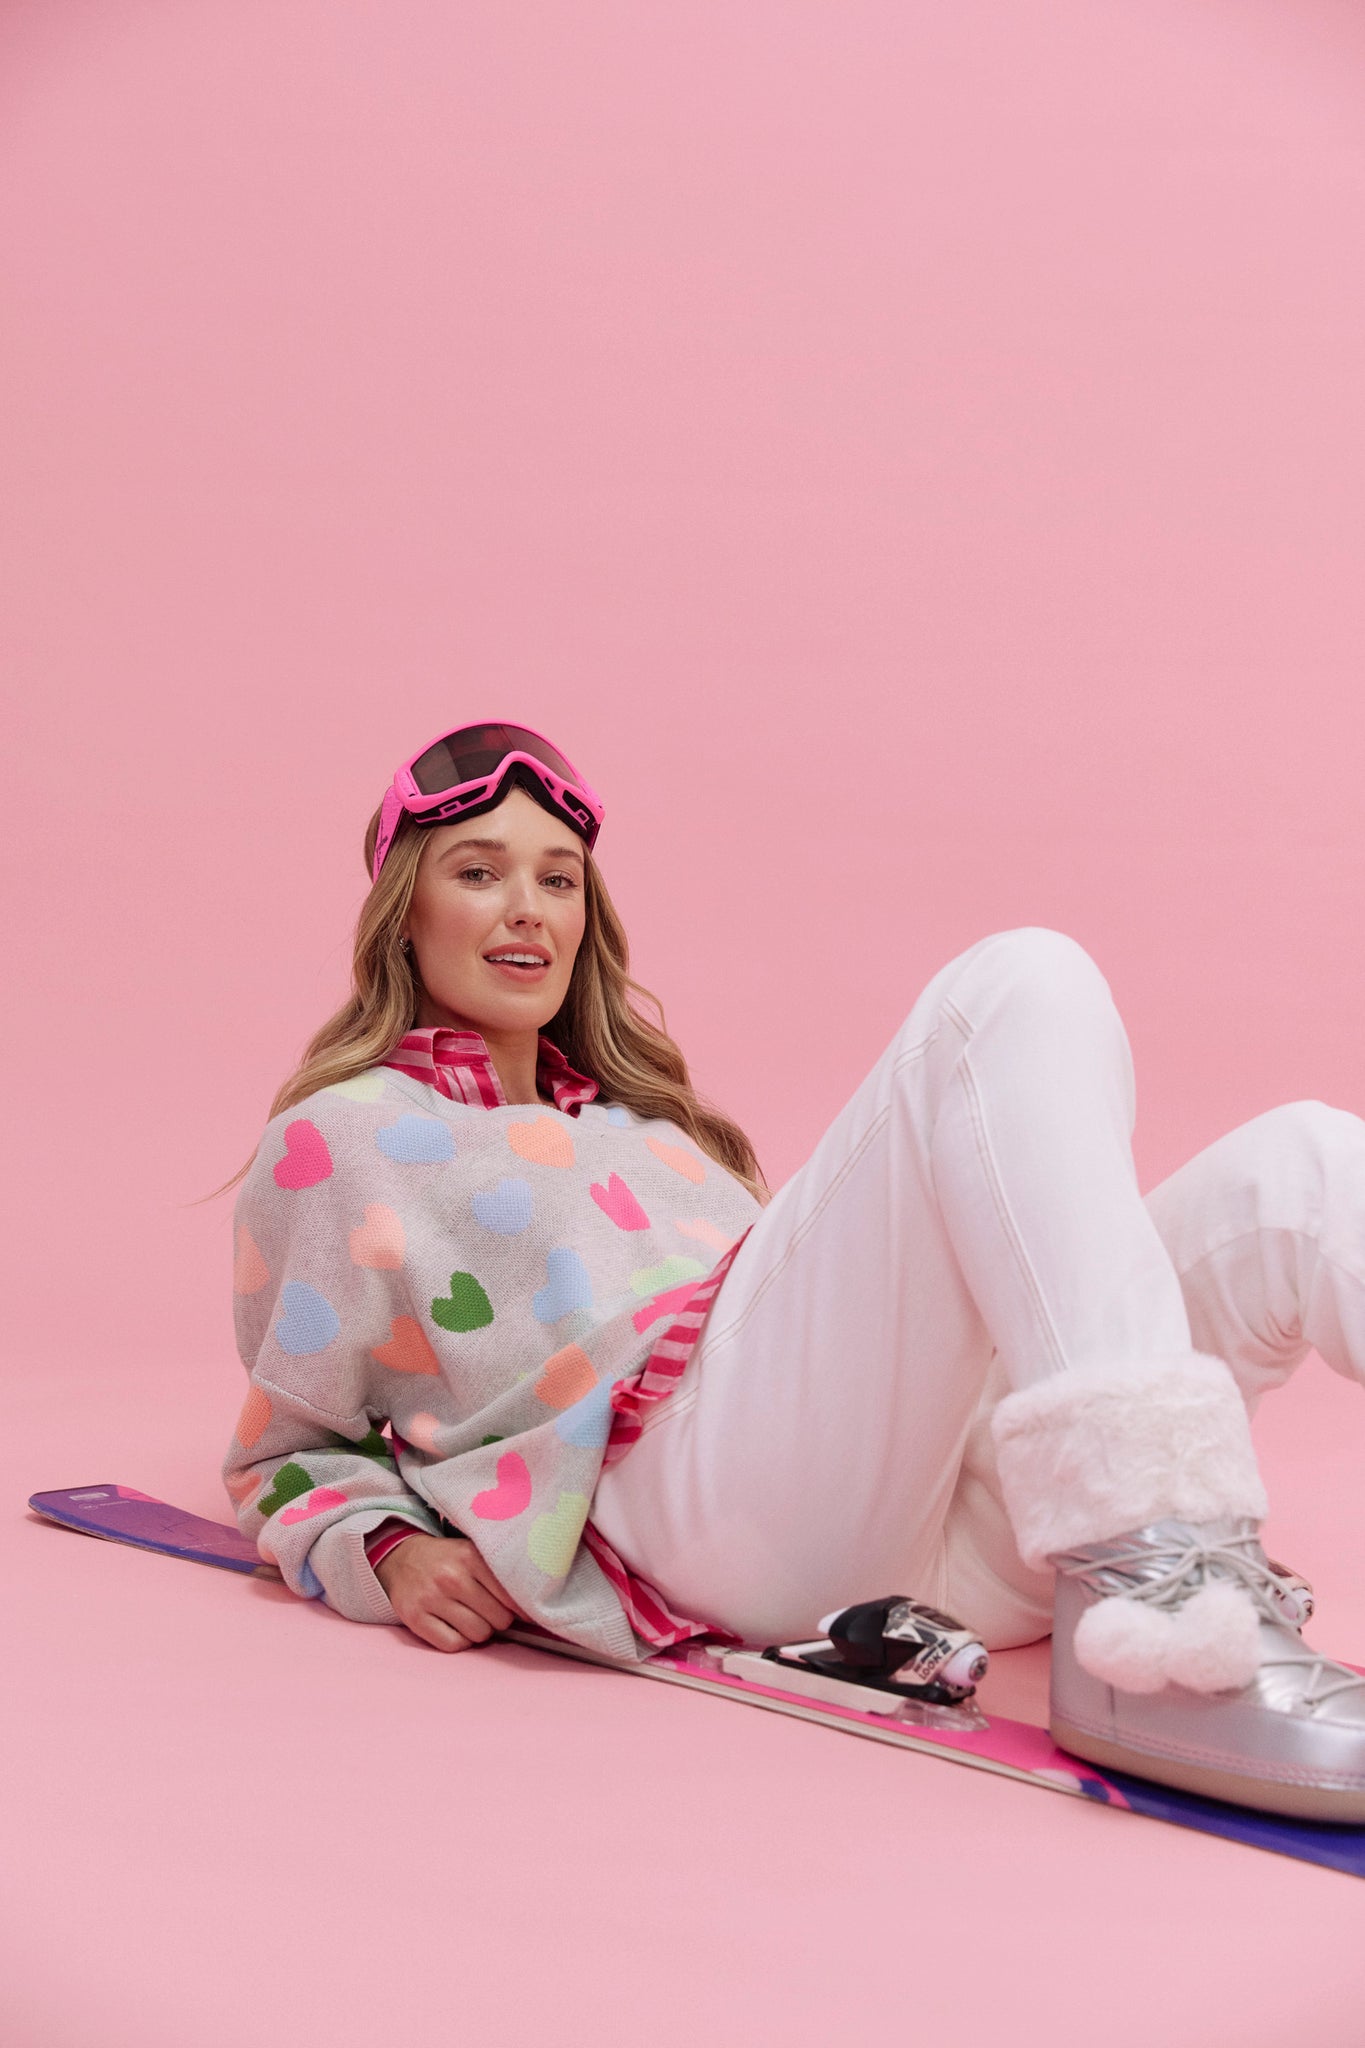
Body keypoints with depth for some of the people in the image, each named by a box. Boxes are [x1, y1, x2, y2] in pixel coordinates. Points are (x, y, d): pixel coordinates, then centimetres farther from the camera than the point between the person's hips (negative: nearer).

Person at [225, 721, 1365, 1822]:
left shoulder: (633, 1120, 37)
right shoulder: (339, 1140, 18)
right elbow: (288, 1453, 17)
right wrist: (392, 1553, -3)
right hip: (698, 1490, -7)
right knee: (1023, 987, -22)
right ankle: (1163, 1593, -41)